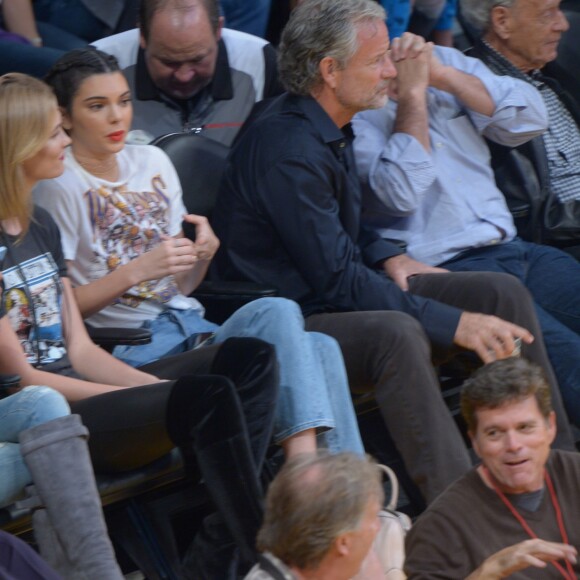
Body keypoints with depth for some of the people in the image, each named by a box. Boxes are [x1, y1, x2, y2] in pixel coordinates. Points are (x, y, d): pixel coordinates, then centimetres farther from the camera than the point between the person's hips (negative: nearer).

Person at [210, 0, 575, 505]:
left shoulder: (331, 129, 8)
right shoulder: (287, 152, -23)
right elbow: (338, 283, -25)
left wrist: (389, 259, 5)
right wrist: (454, 324, -24)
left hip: (343, 290, 10)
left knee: (504, 293, 0)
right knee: (396, 333, -40)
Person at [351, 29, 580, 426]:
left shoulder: (441, 61, 16)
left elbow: (530, 120, 6)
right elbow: (403, 193, -18)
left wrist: (443, 75, -2)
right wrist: (410, 93, -10)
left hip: (513, 248, 7)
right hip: (443, 271, -7)